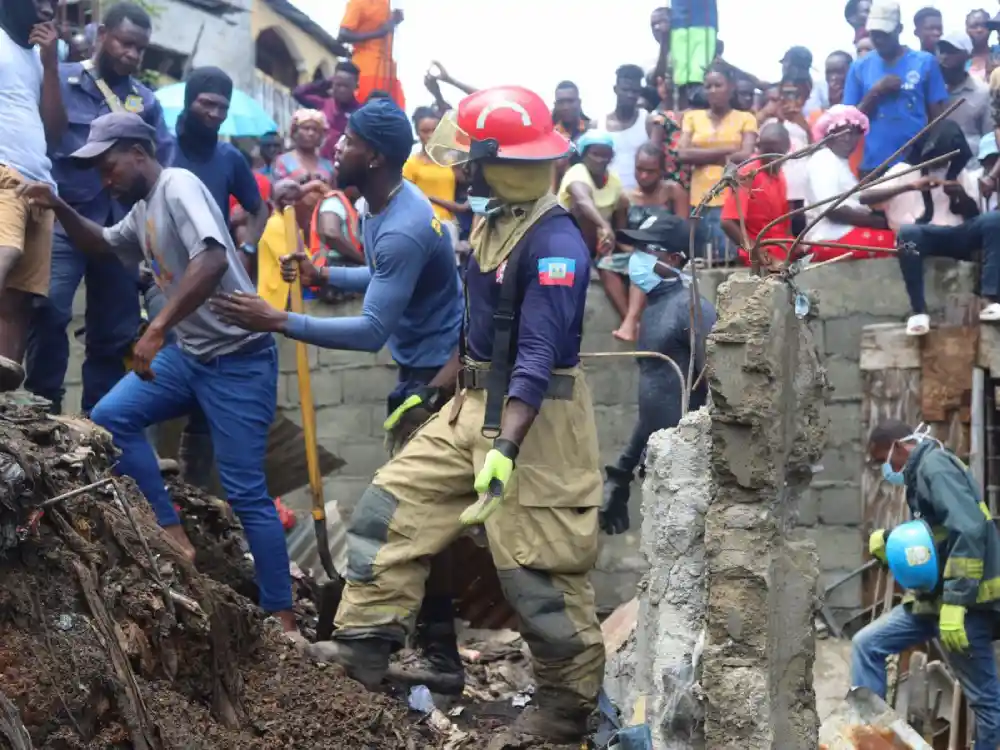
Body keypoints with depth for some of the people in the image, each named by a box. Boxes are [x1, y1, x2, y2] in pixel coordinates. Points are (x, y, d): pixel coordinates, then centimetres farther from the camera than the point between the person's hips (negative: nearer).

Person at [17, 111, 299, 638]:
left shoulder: (177, 185, -16)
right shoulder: (143, 211, 13)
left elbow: (213, 260, -32)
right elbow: (101, 244, 32)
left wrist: (156, 330, -35)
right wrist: (59, 208, 12)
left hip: (238, 358, -9)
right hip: (189, 353, 9)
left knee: (246, 494, -7)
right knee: (110, 417, 0)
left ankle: (282, 618, 2)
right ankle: (173, 534, 6)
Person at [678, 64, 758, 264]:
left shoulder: (745, 118, 8)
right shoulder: (692, 117, 15)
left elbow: (745, 156, -6)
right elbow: (683, 154, 0)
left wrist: (703, 158, -2)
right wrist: (726, 150, -5)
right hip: (701, 200, 2)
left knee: (730, 260, -10)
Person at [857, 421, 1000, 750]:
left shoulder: (936, 466, -13)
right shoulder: (922, 471, 17)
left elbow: (969, 532, -25)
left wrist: (954, 603, -27)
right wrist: (888, 539, 10)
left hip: (963, 601, -10)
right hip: (933, 597, 10)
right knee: (866, 645, 8)